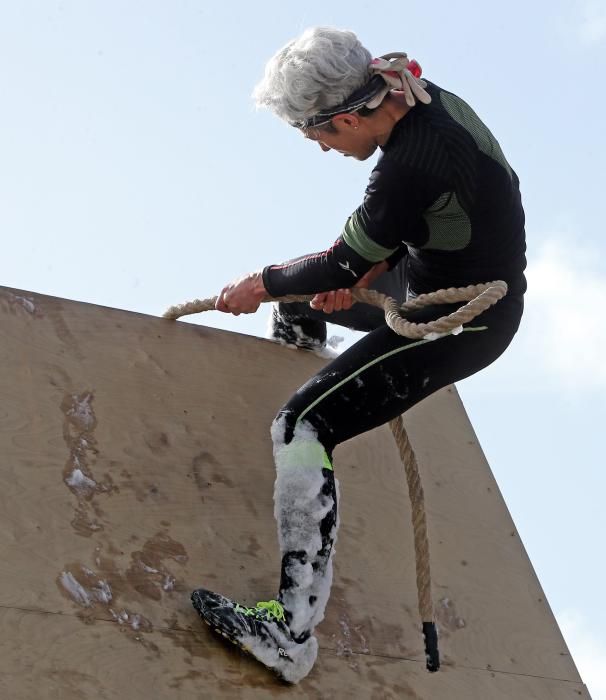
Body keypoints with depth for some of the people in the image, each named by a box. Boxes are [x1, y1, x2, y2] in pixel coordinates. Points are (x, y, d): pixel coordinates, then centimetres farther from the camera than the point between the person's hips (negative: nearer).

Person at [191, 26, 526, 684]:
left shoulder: (410, 164, -33)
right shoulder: (428, 99, -6)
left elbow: (344, 266, -21)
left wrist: (262, 284, -4)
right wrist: (366, 274, -3)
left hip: (457, 324, -9)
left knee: (302, 427, -17)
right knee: (293, 297, 24)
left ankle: (291, 630, -18)